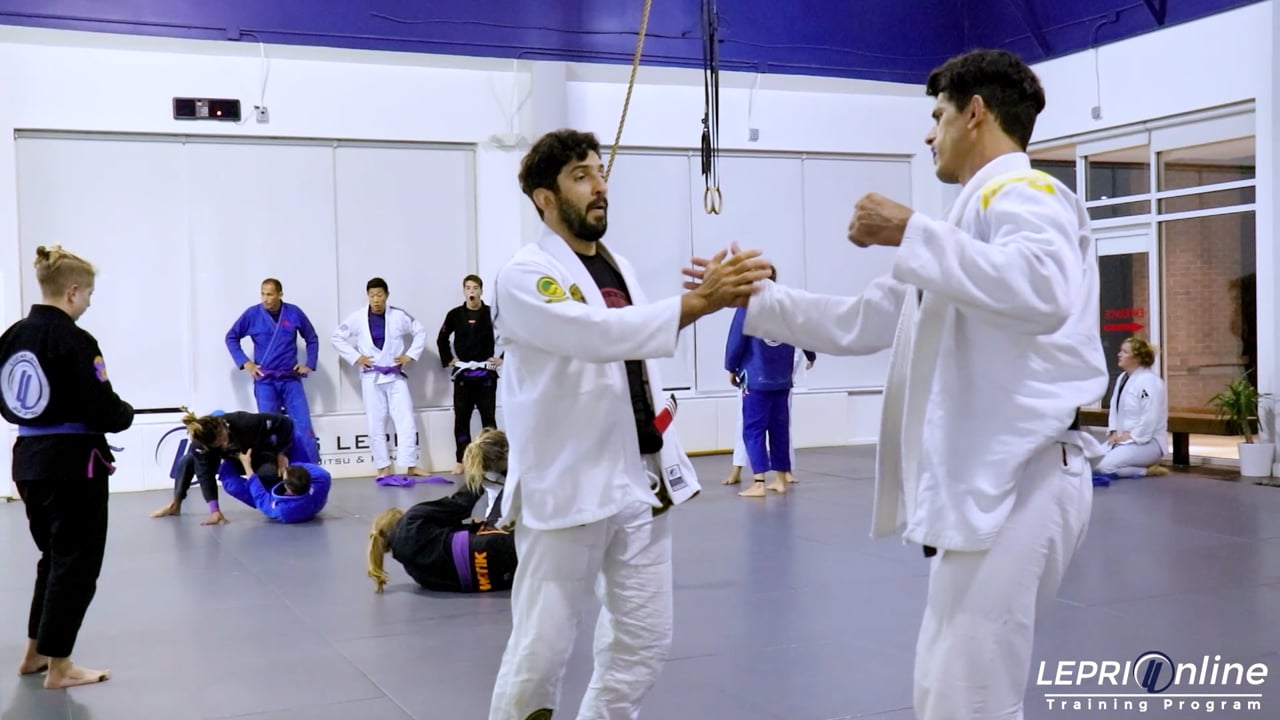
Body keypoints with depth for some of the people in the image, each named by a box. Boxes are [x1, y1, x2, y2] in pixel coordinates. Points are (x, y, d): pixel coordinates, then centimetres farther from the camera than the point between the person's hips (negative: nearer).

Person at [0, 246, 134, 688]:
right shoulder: (74, 340, -18)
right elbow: (103, 410, -19)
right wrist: (125, 414, 0)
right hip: (72, 462, -8)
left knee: (55, 556, 22)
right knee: (77, 563, 4)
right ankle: (57, 668, 11)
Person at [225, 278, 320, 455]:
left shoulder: (294, 313, -1)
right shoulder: (252, 314, -2)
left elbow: (312, 339, 13)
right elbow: (231, 337, 9)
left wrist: (310, 364, 5)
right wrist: (245, 362, 0)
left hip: (291, 379, 0)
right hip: (264, 380, 0)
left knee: (304, 426, -4)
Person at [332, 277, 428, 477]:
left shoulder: (399, 316, -4)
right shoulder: (357, 318, -5)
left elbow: (420, 332, 8)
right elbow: (336, 337, 4)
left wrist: (411, 355, -2)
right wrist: (355, 358, -4)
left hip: (395, 376, 0)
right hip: (371, 377, 0)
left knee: (406, 421, -4)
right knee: (376, 424, 4)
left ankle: (410, 466, -1)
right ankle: (384, 467, 13)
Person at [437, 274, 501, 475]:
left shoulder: (491, 313, -4)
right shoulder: (455, 315, 1)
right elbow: (442, 339, 14)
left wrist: (502, 358, -1)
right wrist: (448, 359, 6)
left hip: (486, 373, -2)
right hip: (463, 374, 2)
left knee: (488, 416, 3)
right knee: (461, 417, 4)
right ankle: (462, 460, 11)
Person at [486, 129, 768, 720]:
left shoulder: (619, 267, 14)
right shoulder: (525, 276, -10)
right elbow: (603, 335, -27)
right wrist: (700, 300, -35)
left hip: (641, 477, 7)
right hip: (567, 484, -7)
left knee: (643, 636, 12)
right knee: (541, 646, -1)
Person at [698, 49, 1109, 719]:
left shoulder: (1023, 194, -8)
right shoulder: (976, 212, 23)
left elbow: (1044, 294, -32)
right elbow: (860, 322, 25)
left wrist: (911, 232, -24)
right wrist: (754, 298, 23)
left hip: (1015, 481, -10)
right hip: (982, 480, 11)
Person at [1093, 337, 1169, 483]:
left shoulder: (1149, 381, -19)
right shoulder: (1122, 378, 11)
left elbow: (1150, 418, -25)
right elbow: (1114, 407, 14)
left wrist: (1131, 437, -18)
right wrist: (1113, 432, -1)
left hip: (1146, 441, -9)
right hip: (1123, 438, 9)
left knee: (1103, 467, -26)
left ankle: (1148, 470, -6)